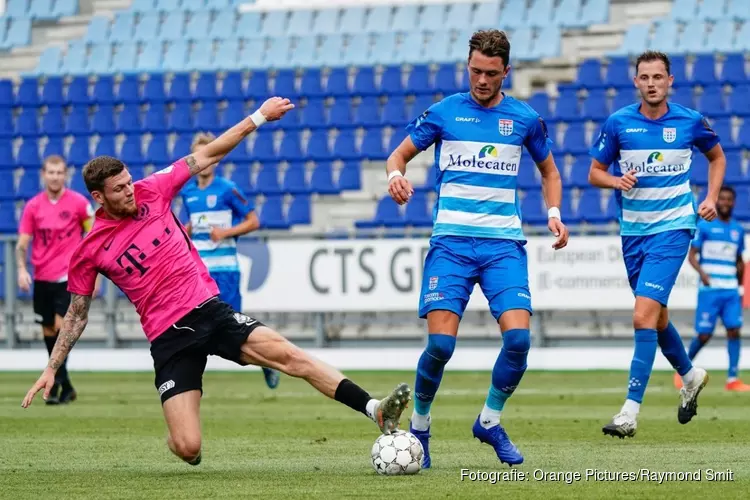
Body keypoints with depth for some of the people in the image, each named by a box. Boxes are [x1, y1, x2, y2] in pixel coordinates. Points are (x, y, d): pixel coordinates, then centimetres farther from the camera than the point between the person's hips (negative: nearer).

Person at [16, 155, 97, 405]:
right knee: (49, 332, 9)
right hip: (42, 278, 4)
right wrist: (22, 269, -14)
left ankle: (55, 384, -18)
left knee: (60, 325, -18)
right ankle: (66, 387, 22)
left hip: (68, 276, -4)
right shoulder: (33, 206, 2)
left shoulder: (78, 202, -4)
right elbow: (22, 244, 3)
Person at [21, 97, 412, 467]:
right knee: (188, 449, -13)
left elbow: (208, 155, 7)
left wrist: (258, 117, 5)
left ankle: (375, 410, -28)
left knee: (286, 354, -22)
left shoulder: (151, 192, 1)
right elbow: (76, 314, 8)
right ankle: (176, 437, 28)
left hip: (209, 310, 2)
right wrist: (51, 369, 3)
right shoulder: (88, 253, -3)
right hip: (169, 338, -2)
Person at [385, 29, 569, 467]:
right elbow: (399, 155, 14)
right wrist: (396, 175, -10)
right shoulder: (444, 112, 5)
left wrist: (554, 213, 6)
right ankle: (419, 426, 10)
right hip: (451, 241, -1)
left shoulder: (524, 119, 9)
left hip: (504, 243, 1)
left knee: (519, 337, -15)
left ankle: (490, 422, 9)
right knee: (441, 344, -14)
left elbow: (549, 172, 23)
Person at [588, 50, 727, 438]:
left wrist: (711, 197, 2)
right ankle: (690, 375, 45)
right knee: (656, 317, 16)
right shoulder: (618, 123, -2)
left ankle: (630, 412, -18)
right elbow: (595, 172, 6)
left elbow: (717, 157, 15)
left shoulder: (689, 121, -4)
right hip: (633, 229, 4)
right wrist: (616, 180, -15)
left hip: (673, 227, -4)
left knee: (644, 315, -17)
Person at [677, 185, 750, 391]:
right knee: (704, 335, -4)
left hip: (731, 290, 4)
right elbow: (692, 255, -3)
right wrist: (702, 273, -20)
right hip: (709, 289, -4)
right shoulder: (704, 226, 0)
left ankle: (732, 379, -7)